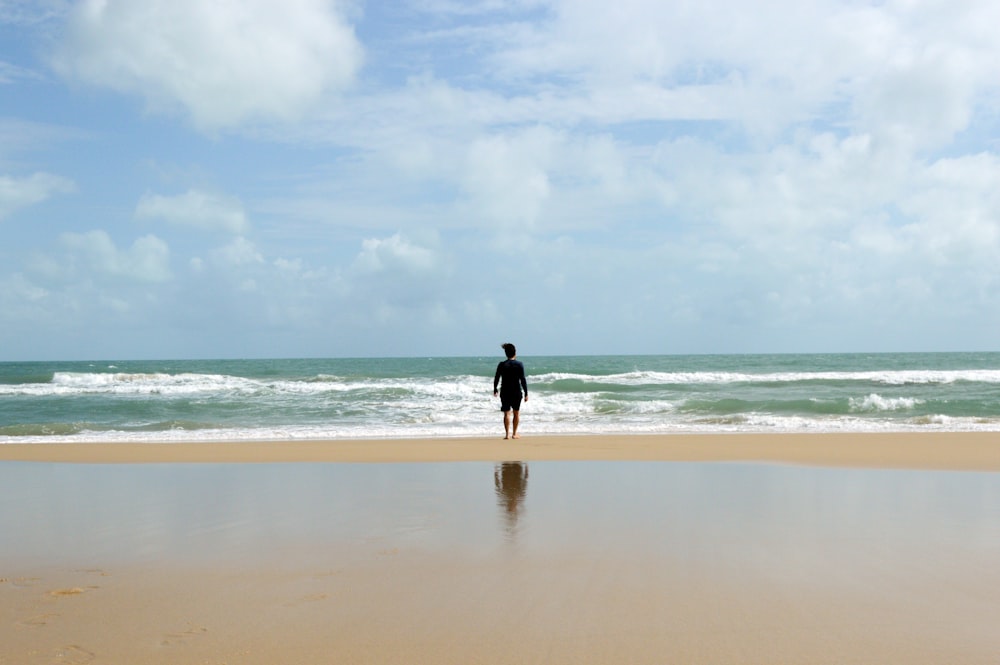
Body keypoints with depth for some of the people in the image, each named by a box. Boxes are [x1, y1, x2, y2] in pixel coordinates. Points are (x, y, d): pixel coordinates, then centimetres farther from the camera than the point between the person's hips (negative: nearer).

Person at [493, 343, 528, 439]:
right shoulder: (519, 364, -8)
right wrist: (526, 393, -4)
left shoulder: (502, 364, -3)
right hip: (516, 391, -1)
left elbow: (496, 378, 3)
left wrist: (495, 389, 18)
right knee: (516, 413, 13)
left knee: (507, 413, 4)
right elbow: (523, 379, -9)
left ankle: (507, 434, -4)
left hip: (505, 392, 1)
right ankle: (514, 434, 15)